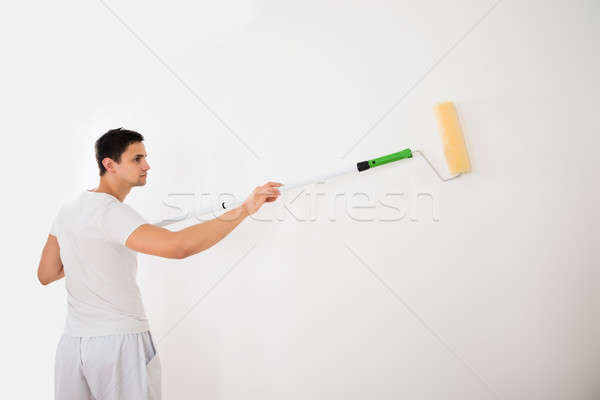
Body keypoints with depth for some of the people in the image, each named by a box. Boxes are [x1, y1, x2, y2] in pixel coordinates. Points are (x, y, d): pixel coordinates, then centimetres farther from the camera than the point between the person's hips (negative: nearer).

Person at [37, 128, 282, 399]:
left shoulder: (67, 210, 8)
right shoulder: (111, 211, -18)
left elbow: (45, 274, 16)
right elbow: (179, 246, -33)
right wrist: (246, 208, -32)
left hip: (71, 342, 8)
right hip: (120, 340, -8)